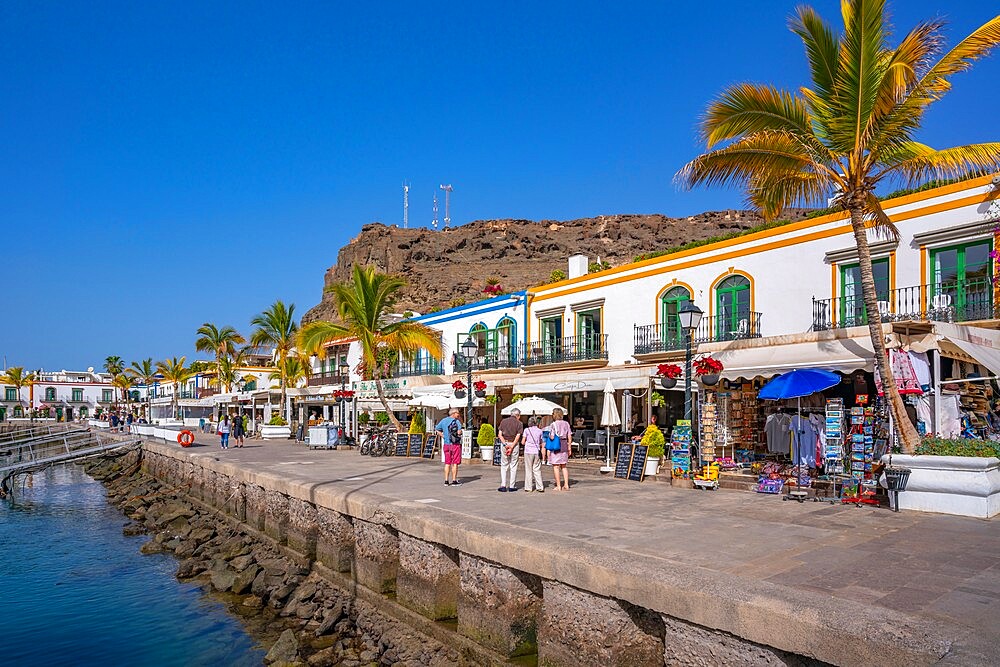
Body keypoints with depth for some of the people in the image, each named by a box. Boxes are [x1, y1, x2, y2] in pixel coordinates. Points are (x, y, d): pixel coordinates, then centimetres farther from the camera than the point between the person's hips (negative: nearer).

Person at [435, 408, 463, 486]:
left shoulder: (443, 420, 9)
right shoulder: (456, 421, -10)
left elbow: (437, 429, 15)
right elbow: (459, 432, -21)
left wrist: (443, 436, 11)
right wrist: (460, 432, 2)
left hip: (446, 444, 6)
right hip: (455, 444, -6)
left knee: (447, 463, 11)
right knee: (455, 463, 2)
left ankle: (446, 481, 12)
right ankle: (454, 481, 4)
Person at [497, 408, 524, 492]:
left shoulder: (503, 421, 6)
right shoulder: (519, 423, 0)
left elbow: (500, 434, -2)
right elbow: (517, 437, -10)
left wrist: (505, 444, -9)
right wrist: (511, 447, -13)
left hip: (504, 443, 2)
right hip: (514, 445, -2)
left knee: (504, 465, 8)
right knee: (513, 465, 8)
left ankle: (503, 486, 2)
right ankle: (512, 486, 9)